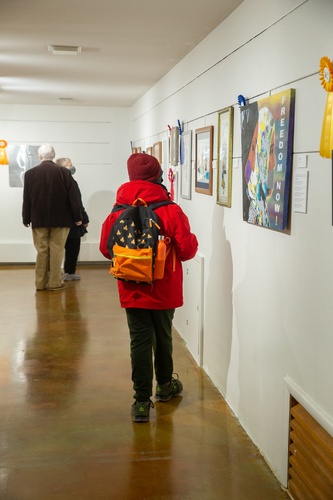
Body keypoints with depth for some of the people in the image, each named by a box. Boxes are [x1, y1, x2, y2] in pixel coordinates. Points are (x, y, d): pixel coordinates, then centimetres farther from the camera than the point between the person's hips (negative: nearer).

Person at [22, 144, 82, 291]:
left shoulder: (30, 173, -3)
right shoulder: (64, 172, -6)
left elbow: (27, 199, 1)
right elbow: (72, 196, -5)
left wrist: (26, 218, 9)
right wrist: (77, 216, 2)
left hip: (38, 218, 1)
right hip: (60, 218, -1)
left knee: (41, 250, 8)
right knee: (56, 250, 4)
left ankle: (40, 283, 11)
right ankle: (55, 282, 6)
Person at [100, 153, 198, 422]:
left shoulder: (119, 212, -8)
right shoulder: (171, 211, -14)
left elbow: (106, 249, 0)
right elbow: (187, 250, -14)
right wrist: (193, 239, 8)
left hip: (132, 291, 1)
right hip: (164, 291, 0)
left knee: (140, 341, 7)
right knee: (163, 337, 18)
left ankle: (142, 401, 8)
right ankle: (165, 385, 39)